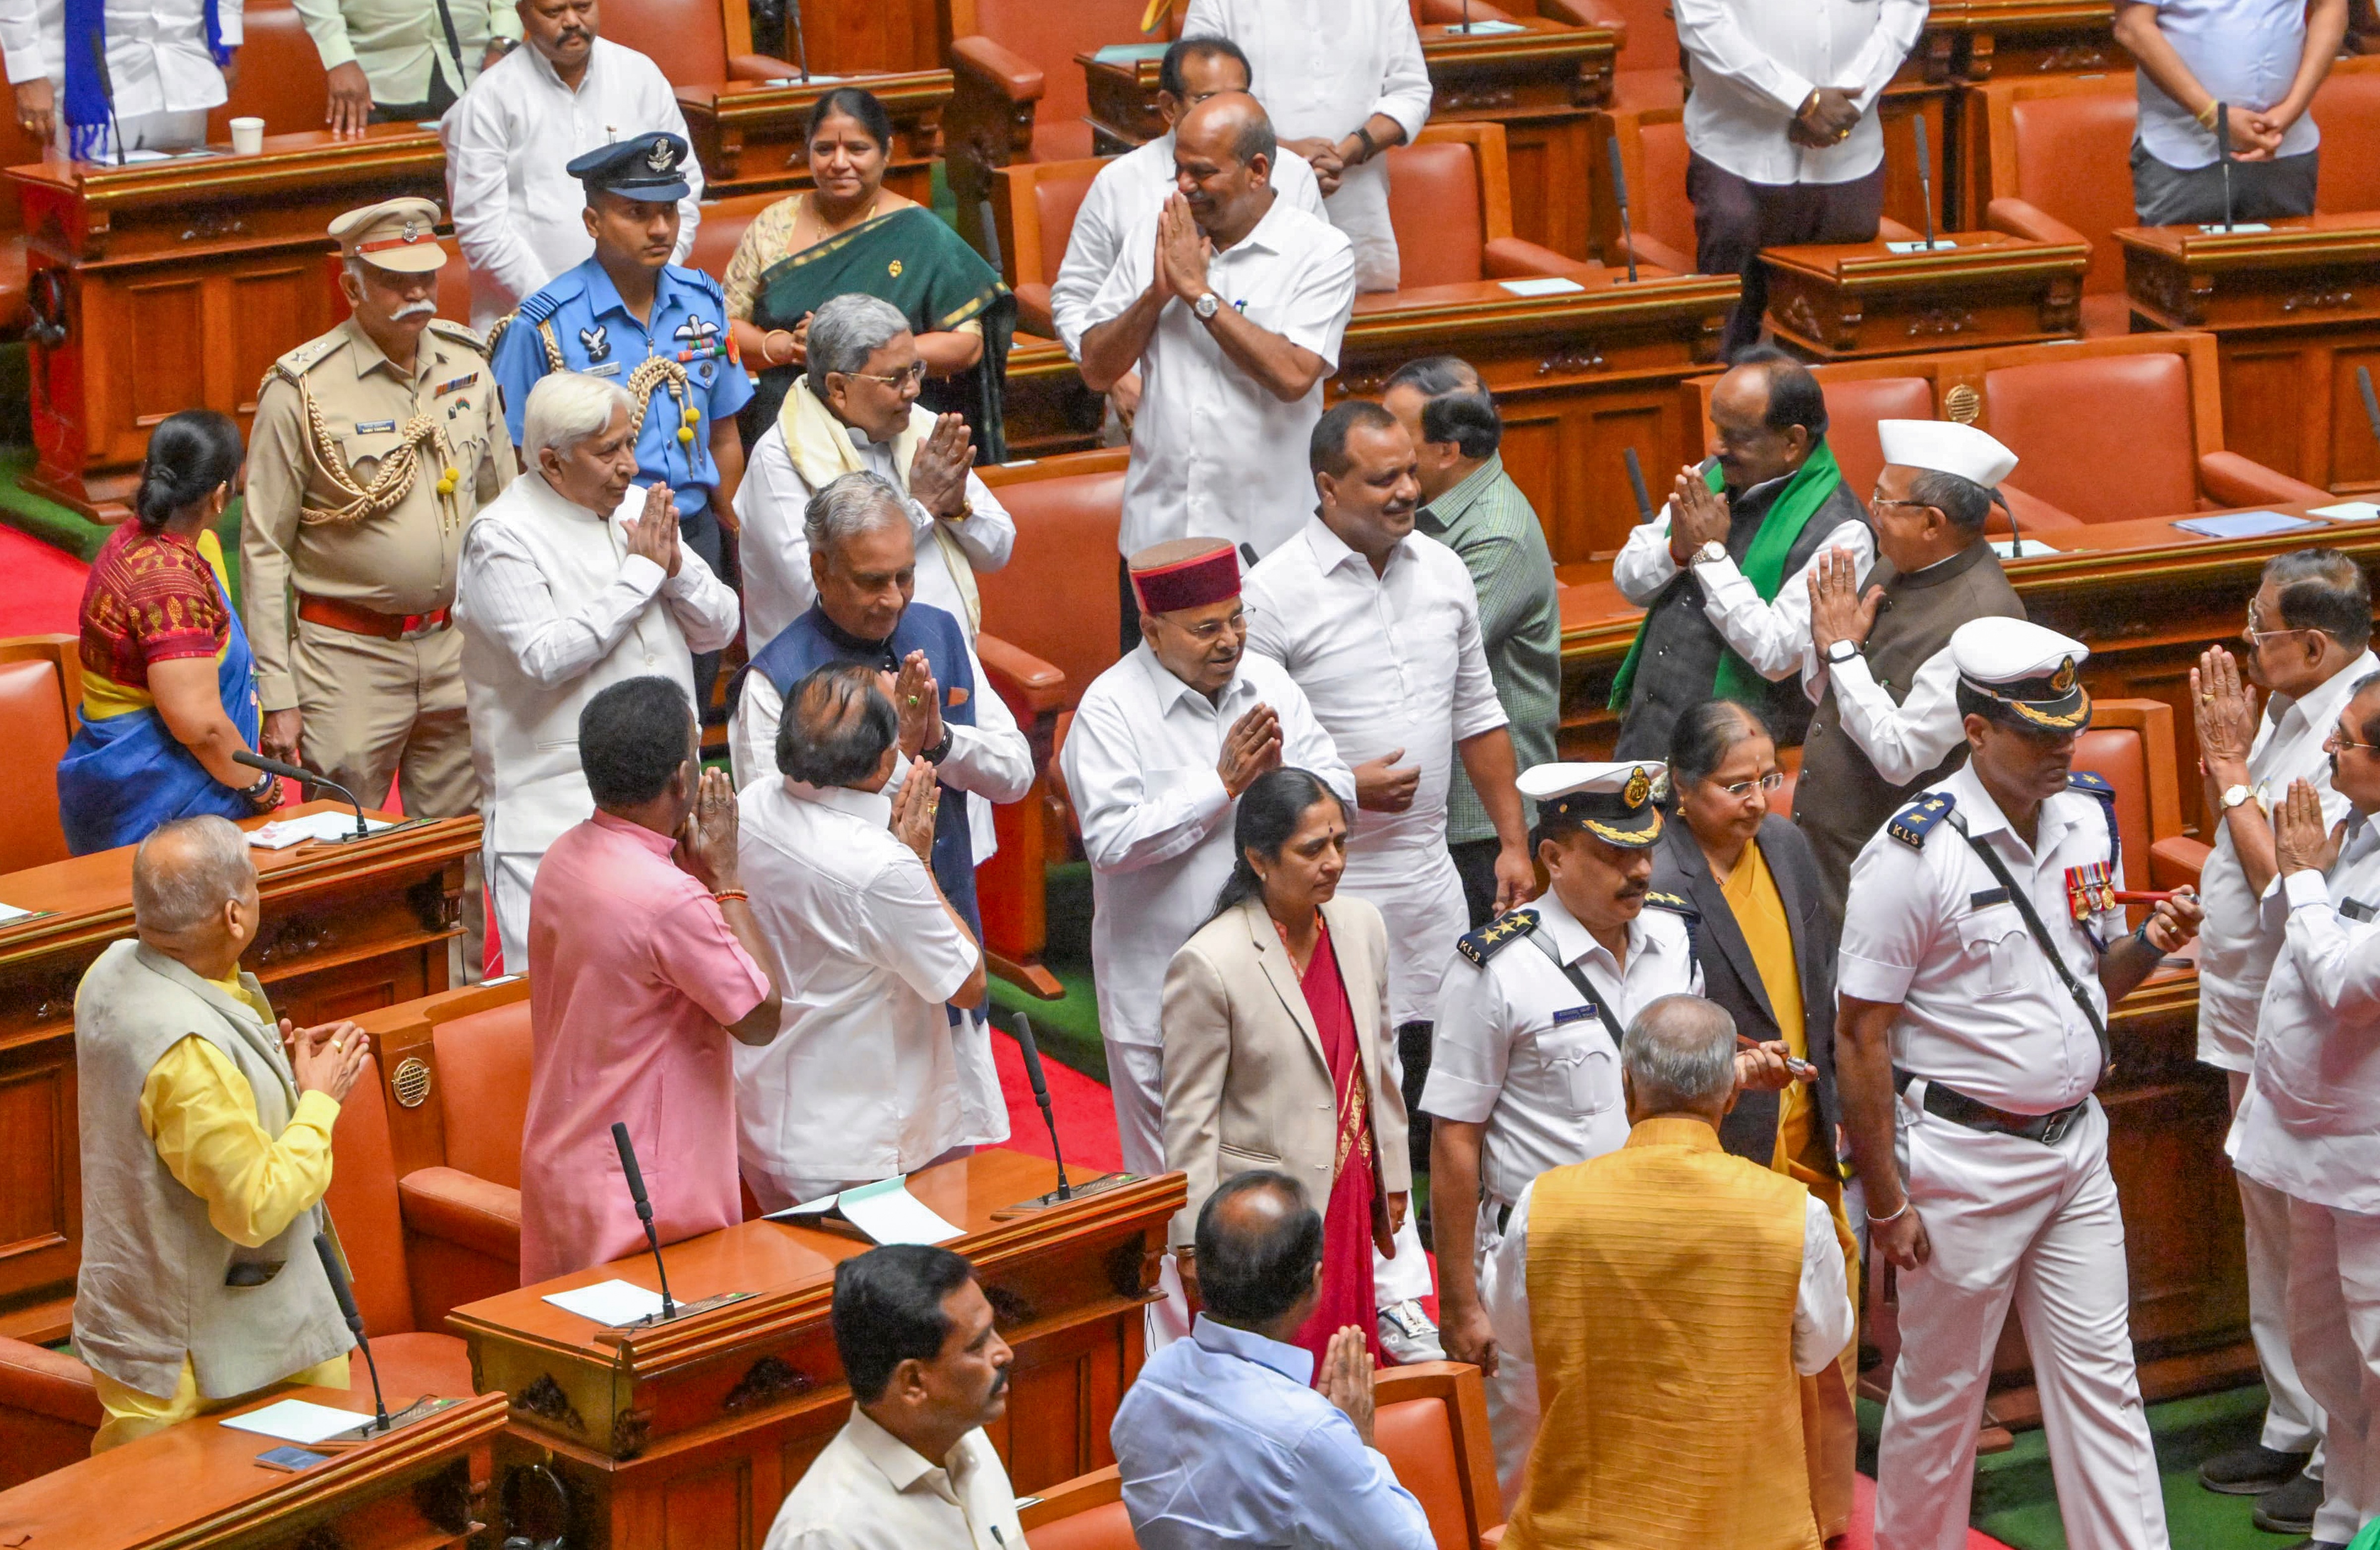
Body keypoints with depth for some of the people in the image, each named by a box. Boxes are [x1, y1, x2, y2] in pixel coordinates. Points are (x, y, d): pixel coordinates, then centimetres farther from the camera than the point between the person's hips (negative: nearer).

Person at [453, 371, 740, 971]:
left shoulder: (639, 509, 13)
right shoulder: (502, 538, -7)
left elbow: (719, 628, 14)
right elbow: (549, 655, -21)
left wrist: (677, 568, -7)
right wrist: (641, 572, -13)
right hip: (554, 811, -6)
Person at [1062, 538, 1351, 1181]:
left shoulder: (1269, 684, 6)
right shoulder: (1111, 709, -10)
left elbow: (1337, 793, 4)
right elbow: (1111, 840, -20)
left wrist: (1277, 773, -17)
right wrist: (1222, 784, -19)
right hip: (1161, 995, -5)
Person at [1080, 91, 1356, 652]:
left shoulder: (1320, 254, -5)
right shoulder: (1152, 235, 8)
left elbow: (1293, 375, -19)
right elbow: (1096, 371, 7)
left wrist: (1198, 291, -14)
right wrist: (1157, 292, -9)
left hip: (1265, 539, -4)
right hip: (1156, 531, 4)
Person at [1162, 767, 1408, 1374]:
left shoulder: (1361, 927, 3)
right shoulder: (1208, 964, -17)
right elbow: (1189, 1119, -12)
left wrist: (1392, 1177, 20)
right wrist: (1194, 1243, -11)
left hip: (1348, 1201, 6)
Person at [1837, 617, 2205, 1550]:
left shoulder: (2087, 817, 4)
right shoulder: (1915, 852, -16)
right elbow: (1859, 1036, -14)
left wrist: (2149, 945, -7)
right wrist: (1887, 1203, -13)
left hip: (2075, 1143, 6)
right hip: (1964, 1154, -5)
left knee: (2101, 1377, 7)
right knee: (1940, 1391, 7)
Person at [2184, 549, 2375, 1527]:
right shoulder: (2287, 711, 7)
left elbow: (2290, 877, -26)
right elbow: (2234, 837, 15)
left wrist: (2232, 767, -18)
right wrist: (2224, 743, 1)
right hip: (2251, 1017, 10)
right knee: (2272, 1236, 20)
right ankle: (2291, 1433, 32)